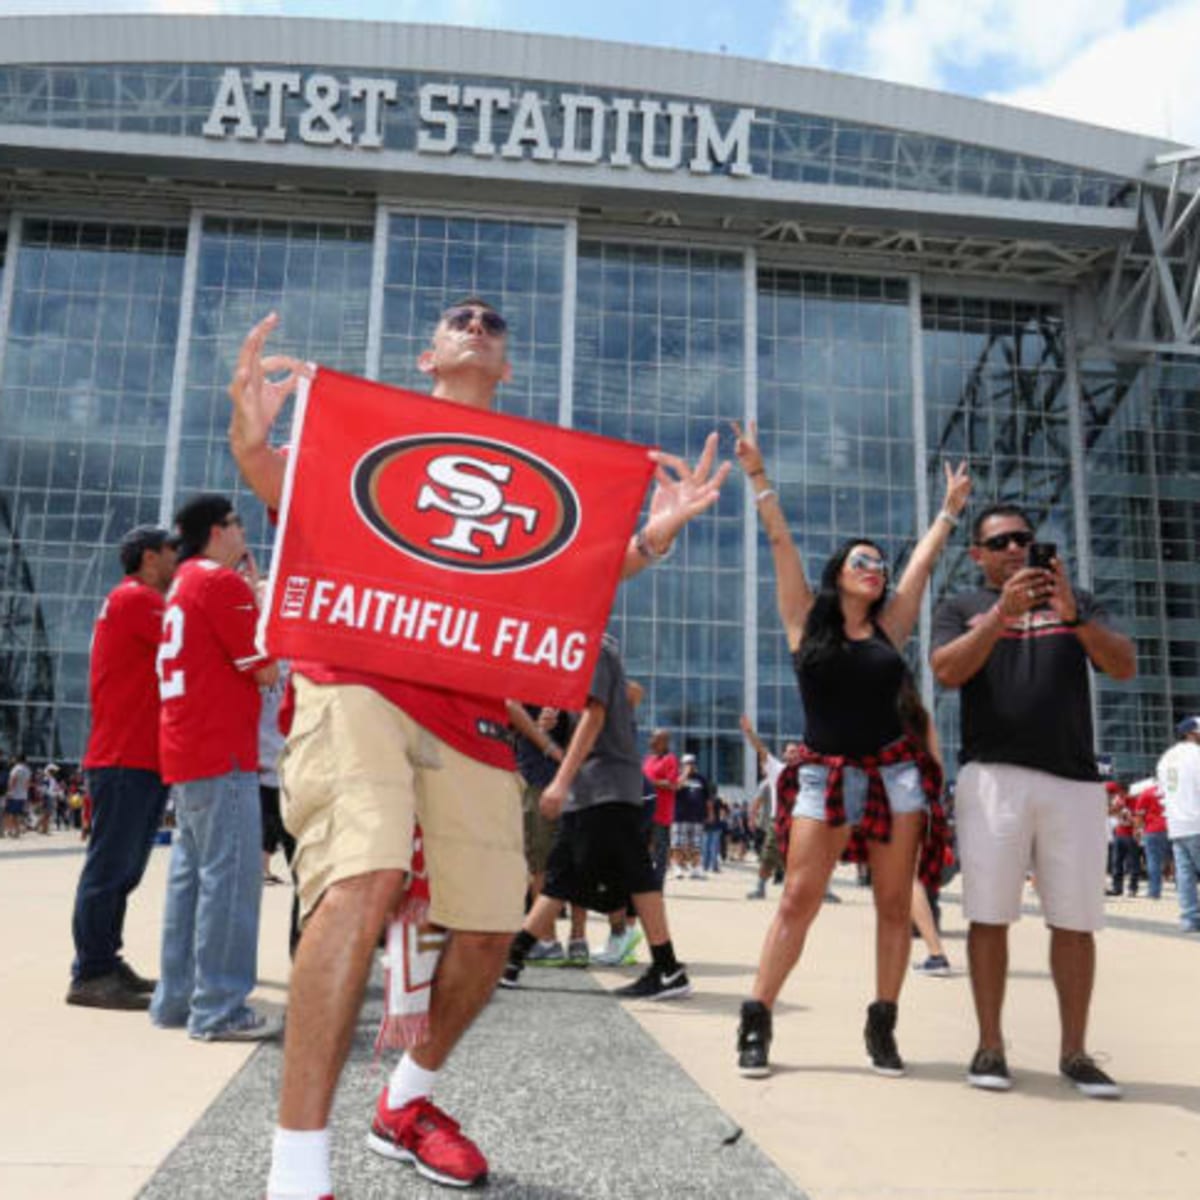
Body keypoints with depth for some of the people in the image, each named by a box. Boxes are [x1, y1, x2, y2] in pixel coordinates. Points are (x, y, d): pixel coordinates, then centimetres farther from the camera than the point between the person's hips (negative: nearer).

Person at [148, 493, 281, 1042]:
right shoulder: (222, 583, -9)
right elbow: (267, 670, -11)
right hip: (220, 752, -10)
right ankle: (218, 1009, -4)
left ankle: (177, 999, 18)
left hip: (185, 751, 10)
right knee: (230, 876, -7)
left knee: (190, 875, 12)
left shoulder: (183, 585, 20)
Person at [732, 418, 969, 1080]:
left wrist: (951, 507, 27)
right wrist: (757, 476, 1)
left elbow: (923, 560, 19)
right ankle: (755, 1022, 0)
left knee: (895, 903, 3)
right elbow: (780, 542, 2)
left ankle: (882, 1025, 14)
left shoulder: (889, 625, 10)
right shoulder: (806, 619, 4)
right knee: (798, 899, -6)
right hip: (825, 775, -3)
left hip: (896, 772, 3)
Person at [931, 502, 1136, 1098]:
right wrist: (1002, 611, -18)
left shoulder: (1074, 602, 16)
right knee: (989, 915, -1)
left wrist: (1074, 617, -14)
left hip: (1074, 778, 2)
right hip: (993, 776, -2)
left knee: (1075, 920, 4)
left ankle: (1074, 1051, 14)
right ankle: (990, 1046, 8)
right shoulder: (961, 608, 12)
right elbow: (947, 671, -7)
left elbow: (1124, 666, 3)